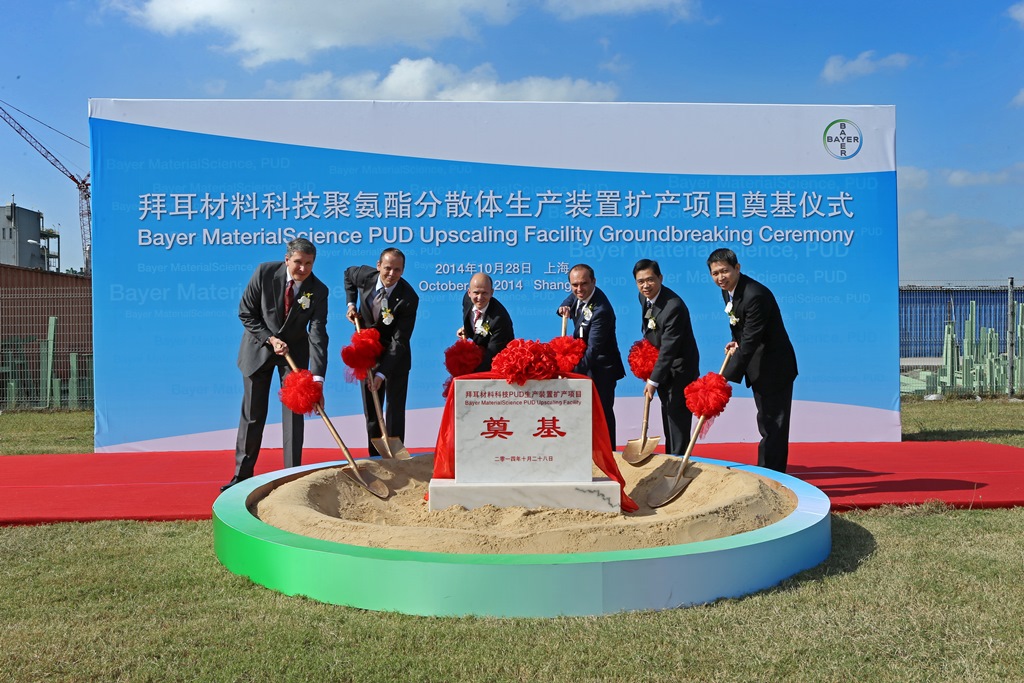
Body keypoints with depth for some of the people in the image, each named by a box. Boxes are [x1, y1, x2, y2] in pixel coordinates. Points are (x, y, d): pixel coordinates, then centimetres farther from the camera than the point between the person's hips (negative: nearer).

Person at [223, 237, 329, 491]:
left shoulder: (318, 291, -18)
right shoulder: (265, 272, -18)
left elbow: (318, 335, -24)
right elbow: (246, 313, -8)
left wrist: (317, 377, -33)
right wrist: (270, 339, -19)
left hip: (295, 350, 0)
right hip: (259, 347, 0)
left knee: (293, 412, -1)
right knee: (252, 414, 6)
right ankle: (242, 473, 20)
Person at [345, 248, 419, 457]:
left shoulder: (409, 298, -25)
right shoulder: (365, 275, -14)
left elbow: (399, 340, -25)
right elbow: (348, 274, 13)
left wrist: (382, 373, -30)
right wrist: (351, 304, 0)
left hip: (395, 356, -4)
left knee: (395, 410, -3)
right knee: (371, 411, 10)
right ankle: (375, 457, 21)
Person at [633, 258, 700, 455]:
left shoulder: (674, 306, -30)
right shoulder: (644, 297, -3)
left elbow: (669, 348, -29)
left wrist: (653, 380, -26)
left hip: (679, 368, -9)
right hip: (663, 365, 9)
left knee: (678, 418, -7)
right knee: (667, 415, 18)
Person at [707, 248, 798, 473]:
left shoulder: (755, 295, -27)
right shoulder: (727, 290, 2)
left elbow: (750, 342, -29)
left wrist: (727, 378, -30)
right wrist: (735, 341, -3)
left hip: (774, 367, -9)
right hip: (759, 368, 9)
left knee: (774, 427, -3)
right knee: (767, 426, 17)